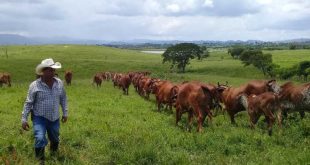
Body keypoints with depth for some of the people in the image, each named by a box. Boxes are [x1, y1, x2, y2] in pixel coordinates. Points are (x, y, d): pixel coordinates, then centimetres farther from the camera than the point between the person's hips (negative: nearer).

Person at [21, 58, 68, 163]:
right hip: (39, 118, -4)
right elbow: (28, 103, -8)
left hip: (54, 118, 4)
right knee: (40, 139, -22)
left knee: (55, 139, 18)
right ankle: (40, 161, -1)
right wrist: (24, 119, -9)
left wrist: (65, 113, 11)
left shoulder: (59, 83, -3)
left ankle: (54, 156, 49)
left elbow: (63, 98, 10)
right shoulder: (34, 85, -14)